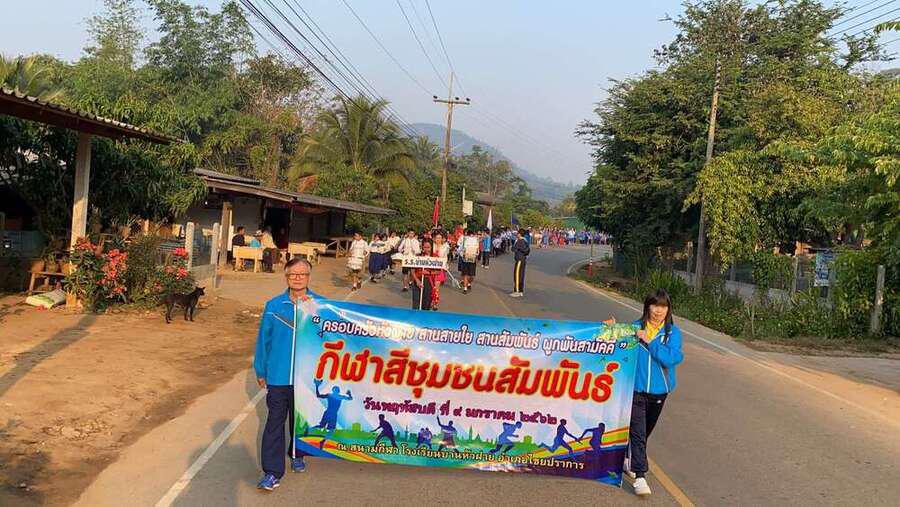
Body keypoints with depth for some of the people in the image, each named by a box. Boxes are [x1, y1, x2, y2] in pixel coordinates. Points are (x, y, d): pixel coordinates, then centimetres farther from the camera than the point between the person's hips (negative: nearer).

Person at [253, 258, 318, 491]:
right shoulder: (274, 305, -3)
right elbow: (263, 339, 4)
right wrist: (260, 371, 8)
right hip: (278, 375, 0)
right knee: (275, 421, 1)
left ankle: (297, 454, 41)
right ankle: (272, 471, 8)